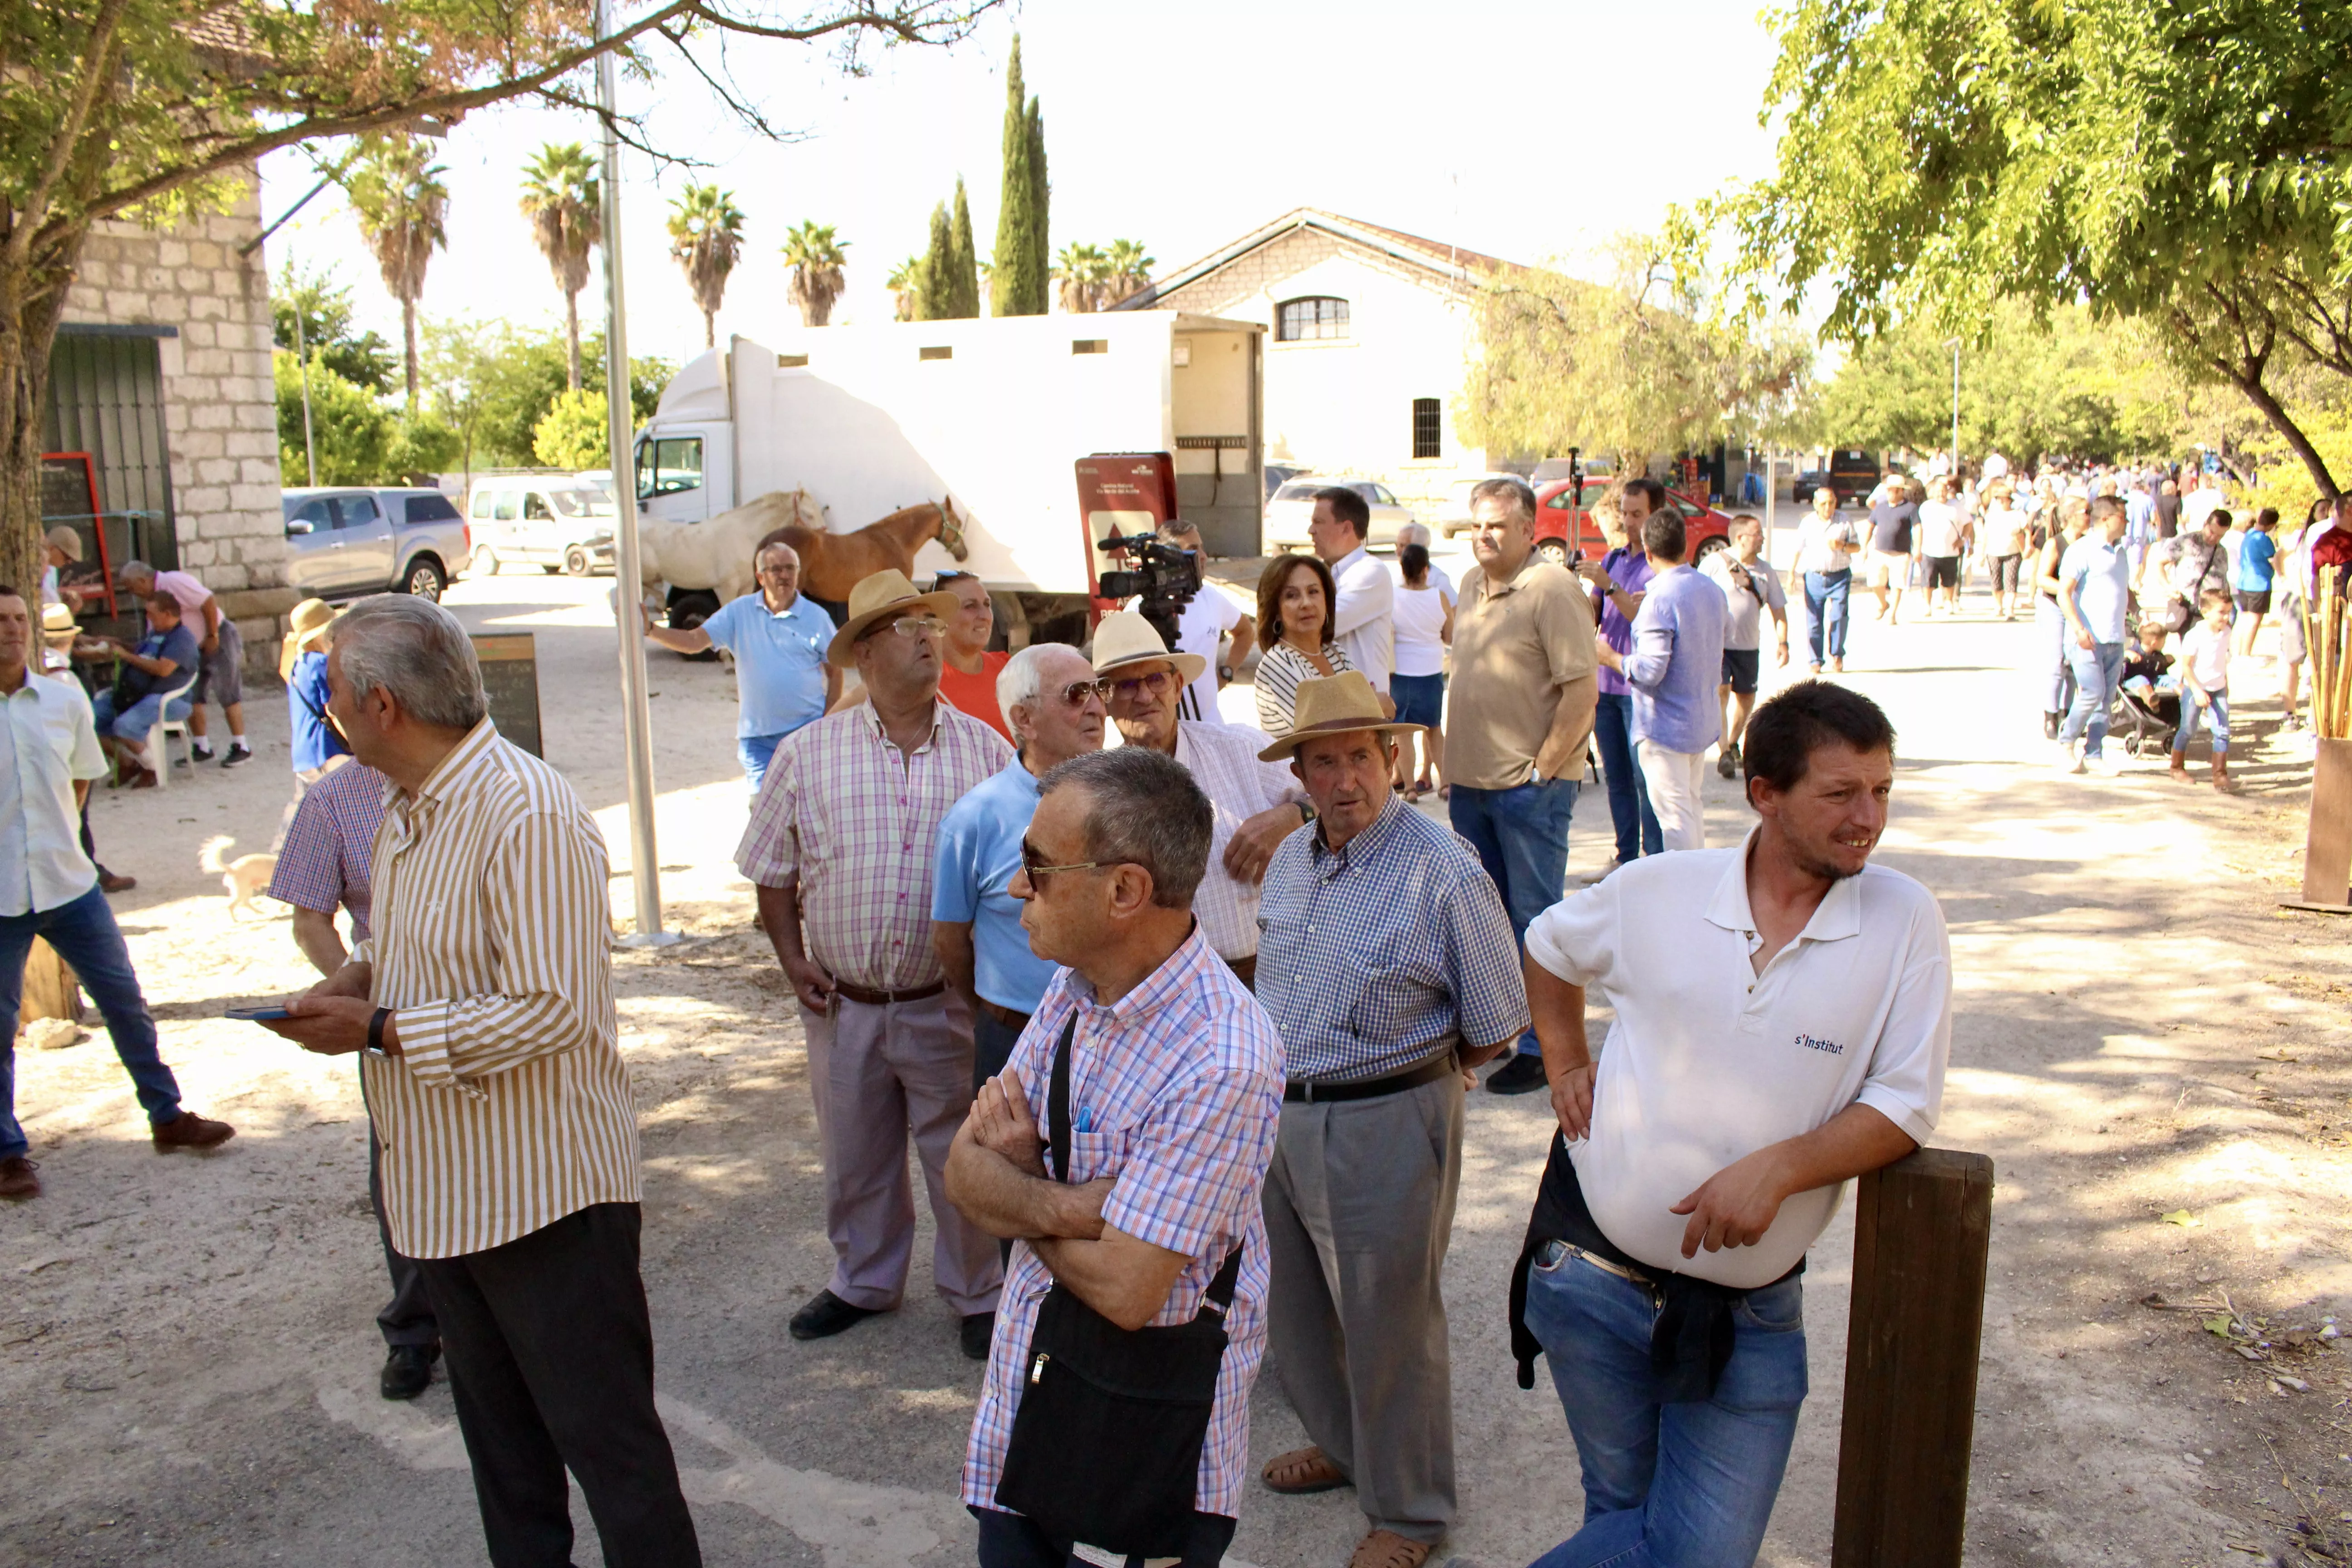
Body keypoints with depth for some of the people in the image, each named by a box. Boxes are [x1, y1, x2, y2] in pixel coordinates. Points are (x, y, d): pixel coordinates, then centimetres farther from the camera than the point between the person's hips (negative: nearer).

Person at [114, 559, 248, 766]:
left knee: (228, 696, -5)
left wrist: (212, 637, -20)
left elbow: (209, 602, -25)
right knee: (191, 698, 7)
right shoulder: (155, 597, 12)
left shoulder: (174, 582, -17)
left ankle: (241, 748, 0)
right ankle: (201, 748, 15)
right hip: (196, 648, 9)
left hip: (219, 640, -9)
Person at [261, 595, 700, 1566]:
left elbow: (552, 1011, -26)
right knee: (501, 1442, 22)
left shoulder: (527, 814, -22)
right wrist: (360, 978, 2)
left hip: (544, 1189, -10)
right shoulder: (406, 810, 10)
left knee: (605, 1437, 3)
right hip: (446, 1186, 10)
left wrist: (378, 1031, -19)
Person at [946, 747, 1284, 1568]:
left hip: (1144, 1435, -7)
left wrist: (1016, 1187, -9)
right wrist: (1070, 1206, -23)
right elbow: (965, 1173, -4)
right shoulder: (1074, 986, -4)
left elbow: (1123, 1287, -26)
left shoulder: (1221, 1063, -28)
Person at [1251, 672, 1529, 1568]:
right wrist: (1280, 1087, 15)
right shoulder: (1290, 862, 3)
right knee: (1299, 1307, 22)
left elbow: (1496, 1028, -11)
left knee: (1388, 1323, 8)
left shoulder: (1444, 873, -20)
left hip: (1386, 1124, -7)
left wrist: (1410, 1075, 0)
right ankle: (1343, 1446, 47)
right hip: (1279, 1114, 7)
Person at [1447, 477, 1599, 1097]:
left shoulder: (1553, 590, -13)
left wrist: (1541, 771, -17)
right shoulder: (1472, 585, 12)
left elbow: (1583, 692, -17)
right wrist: (1458, 764, 15)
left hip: (1531, 785, -8)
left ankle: (1541, 1048, 10)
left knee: (1534, 919, 0)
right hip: (1470, 782, 8)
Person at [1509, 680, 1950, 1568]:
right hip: (1594, 1277, 1)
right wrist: (1565, 1068, 7)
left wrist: (1779, 1167, -23)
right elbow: (1548, 948, 17)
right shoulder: (1658, 892, -4)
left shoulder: (1904, 922, -7)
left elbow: (1905, 1104, -8)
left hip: (1749, 1317, 0)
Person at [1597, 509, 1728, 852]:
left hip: (1665, 725, -9)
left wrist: (1612, 658, -7)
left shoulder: (1660, 598, -21)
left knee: (1676, 816, -2)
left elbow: (1649, 672, -26)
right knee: (1692, 805, 21)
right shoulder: (1712, 591, 5)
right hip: (1703, 720, 9)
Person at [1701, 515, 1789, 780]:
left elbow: (1778, 608, 13)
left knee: (1746, 697, 11)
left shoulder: (1765, 570, 7)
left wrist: (1782, 642, 5)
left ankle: (1732, 743, 33)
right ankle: (1724, 752, -18)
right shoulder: (1715, 563, -5)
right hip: (1717, 643, -5)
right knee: (1721, 691, -18)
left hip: (1749, 646, 5)